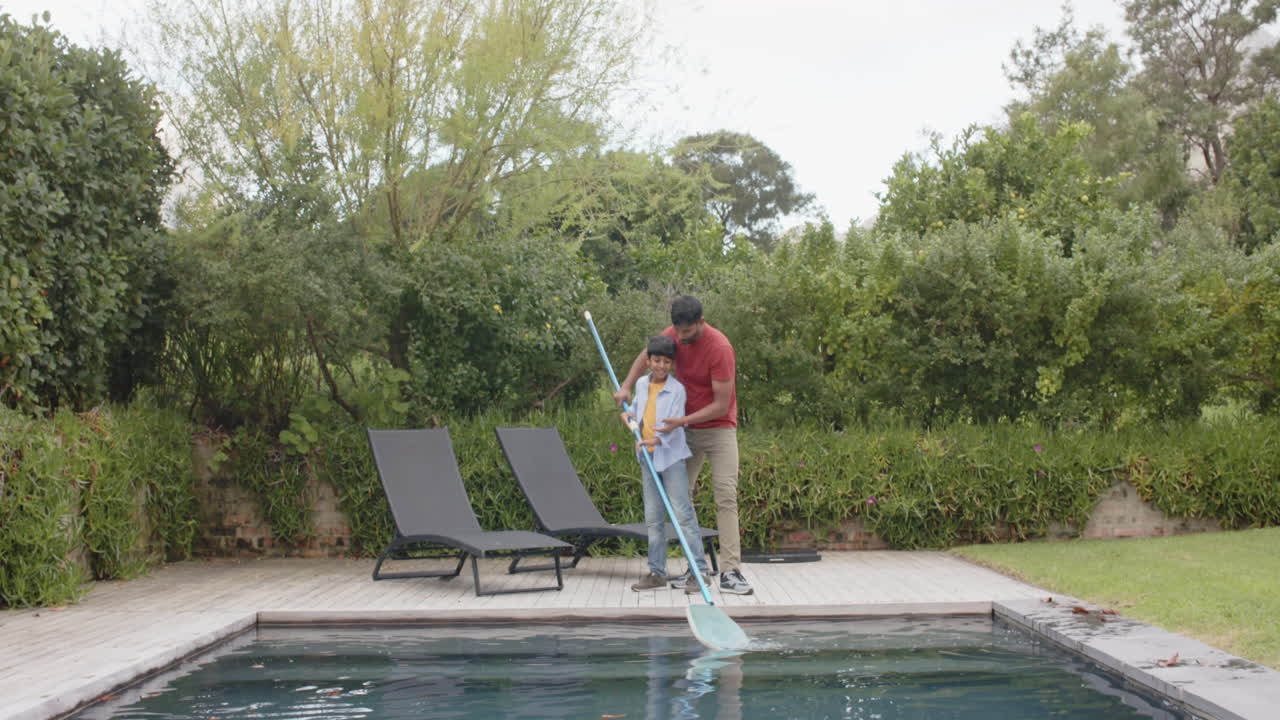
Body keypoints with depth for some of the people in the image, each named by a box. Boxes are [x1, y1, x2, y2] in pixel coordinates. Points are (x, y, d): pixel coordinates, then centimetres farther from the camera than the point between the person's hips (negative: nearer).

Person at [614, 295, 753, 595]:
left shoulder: (719, 348, -23)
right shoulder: (674, 334, -4)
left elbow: (721, 405, -22)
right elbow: (647, 355, 17)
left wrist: (683, 421, -27)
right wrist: (626, 386, 2)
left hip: (719, 428, -6)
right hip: (687, 432, 6)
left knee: (726, 497, -13)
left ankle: (730, 573, -16)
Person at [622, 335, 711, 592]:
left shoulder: (677, 389, -10)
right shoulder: (642, 385, 8)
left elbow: (675, 425, -15)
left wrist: (657, 439, -29)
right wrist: (630, 414, 5)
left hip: (671, 456, -6)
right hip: (648, 457, 6)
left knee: (683, 513, -9)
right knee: (653, 518, 9)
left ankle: (699, 570, -6)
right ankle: (657, 572, 16)